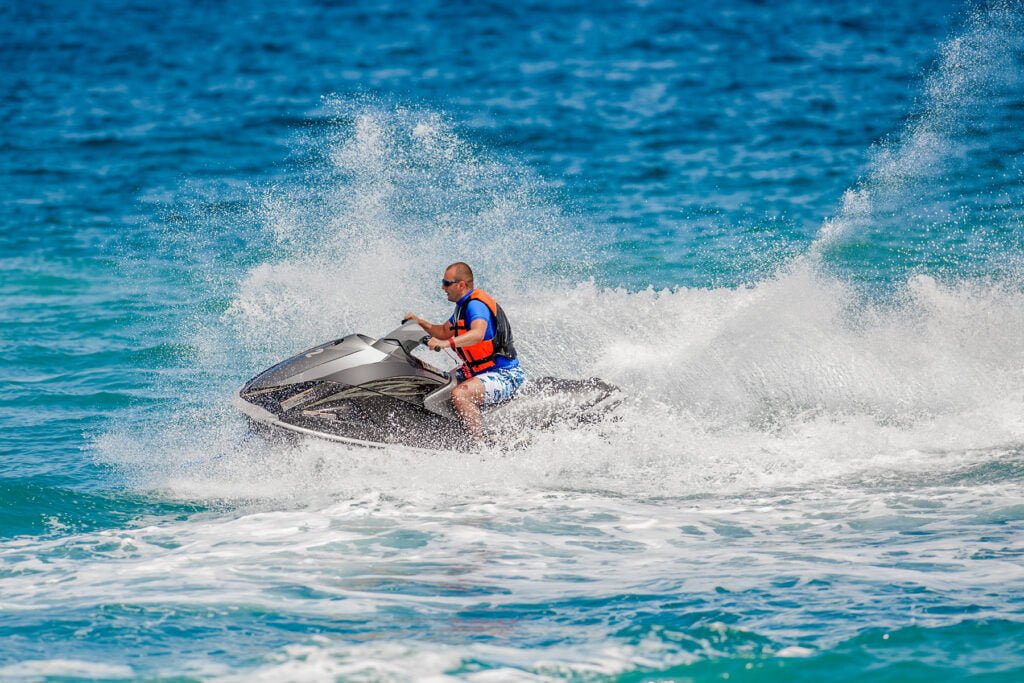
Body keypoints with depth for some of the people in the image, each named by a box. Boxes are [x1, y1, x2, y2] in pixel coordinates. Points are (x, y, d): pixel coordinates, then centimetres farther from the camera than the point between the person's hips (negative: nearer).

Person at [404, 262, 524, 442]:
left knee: (459, 394, -34)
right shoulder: (464, 304, 13)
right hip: (480, 371, 11)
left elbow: (478, 334, -40)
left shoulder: (475, 304, -20)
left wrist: (446, 343, -51)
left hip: (505, 375, -11)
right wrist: (421, 323, 10)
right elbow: (445, 331, 26)